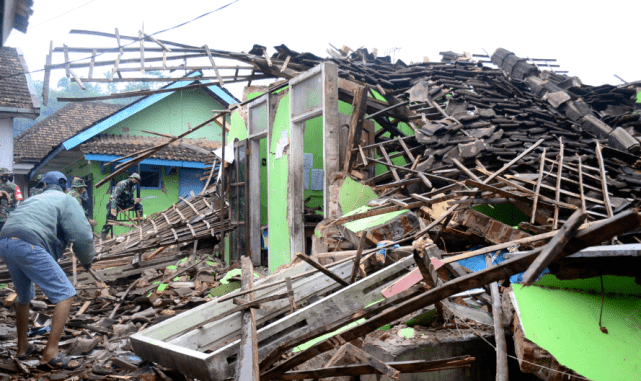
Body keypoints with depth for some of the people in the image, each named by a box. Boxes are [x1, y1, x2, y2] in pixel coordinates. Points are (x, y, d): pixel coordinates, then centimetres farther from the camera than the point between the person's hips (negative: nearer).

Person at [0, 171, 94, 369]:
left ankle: (22, 347, 39)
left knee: (24, 297, 28)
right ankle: (51, 352, -9)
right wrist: (87, 261, 15)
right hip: (28, 246, -8)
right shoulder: (67, 200, 11)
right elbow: (83, 236, -2)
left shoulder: (33, 199, 33)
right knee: (65, 294, -2)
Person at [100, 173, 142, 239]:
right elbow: (114, 196, -31)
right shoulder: (122, 184, -20)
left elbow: (130, 198, 11)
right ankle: (103, 236, -15)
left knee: (139, 205, -3)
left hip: (124, 204, 7)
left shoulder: (132, 186, 5)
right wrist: (113, 208, -42)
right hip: (115, 204, -7)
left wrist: (134, 200, -14)